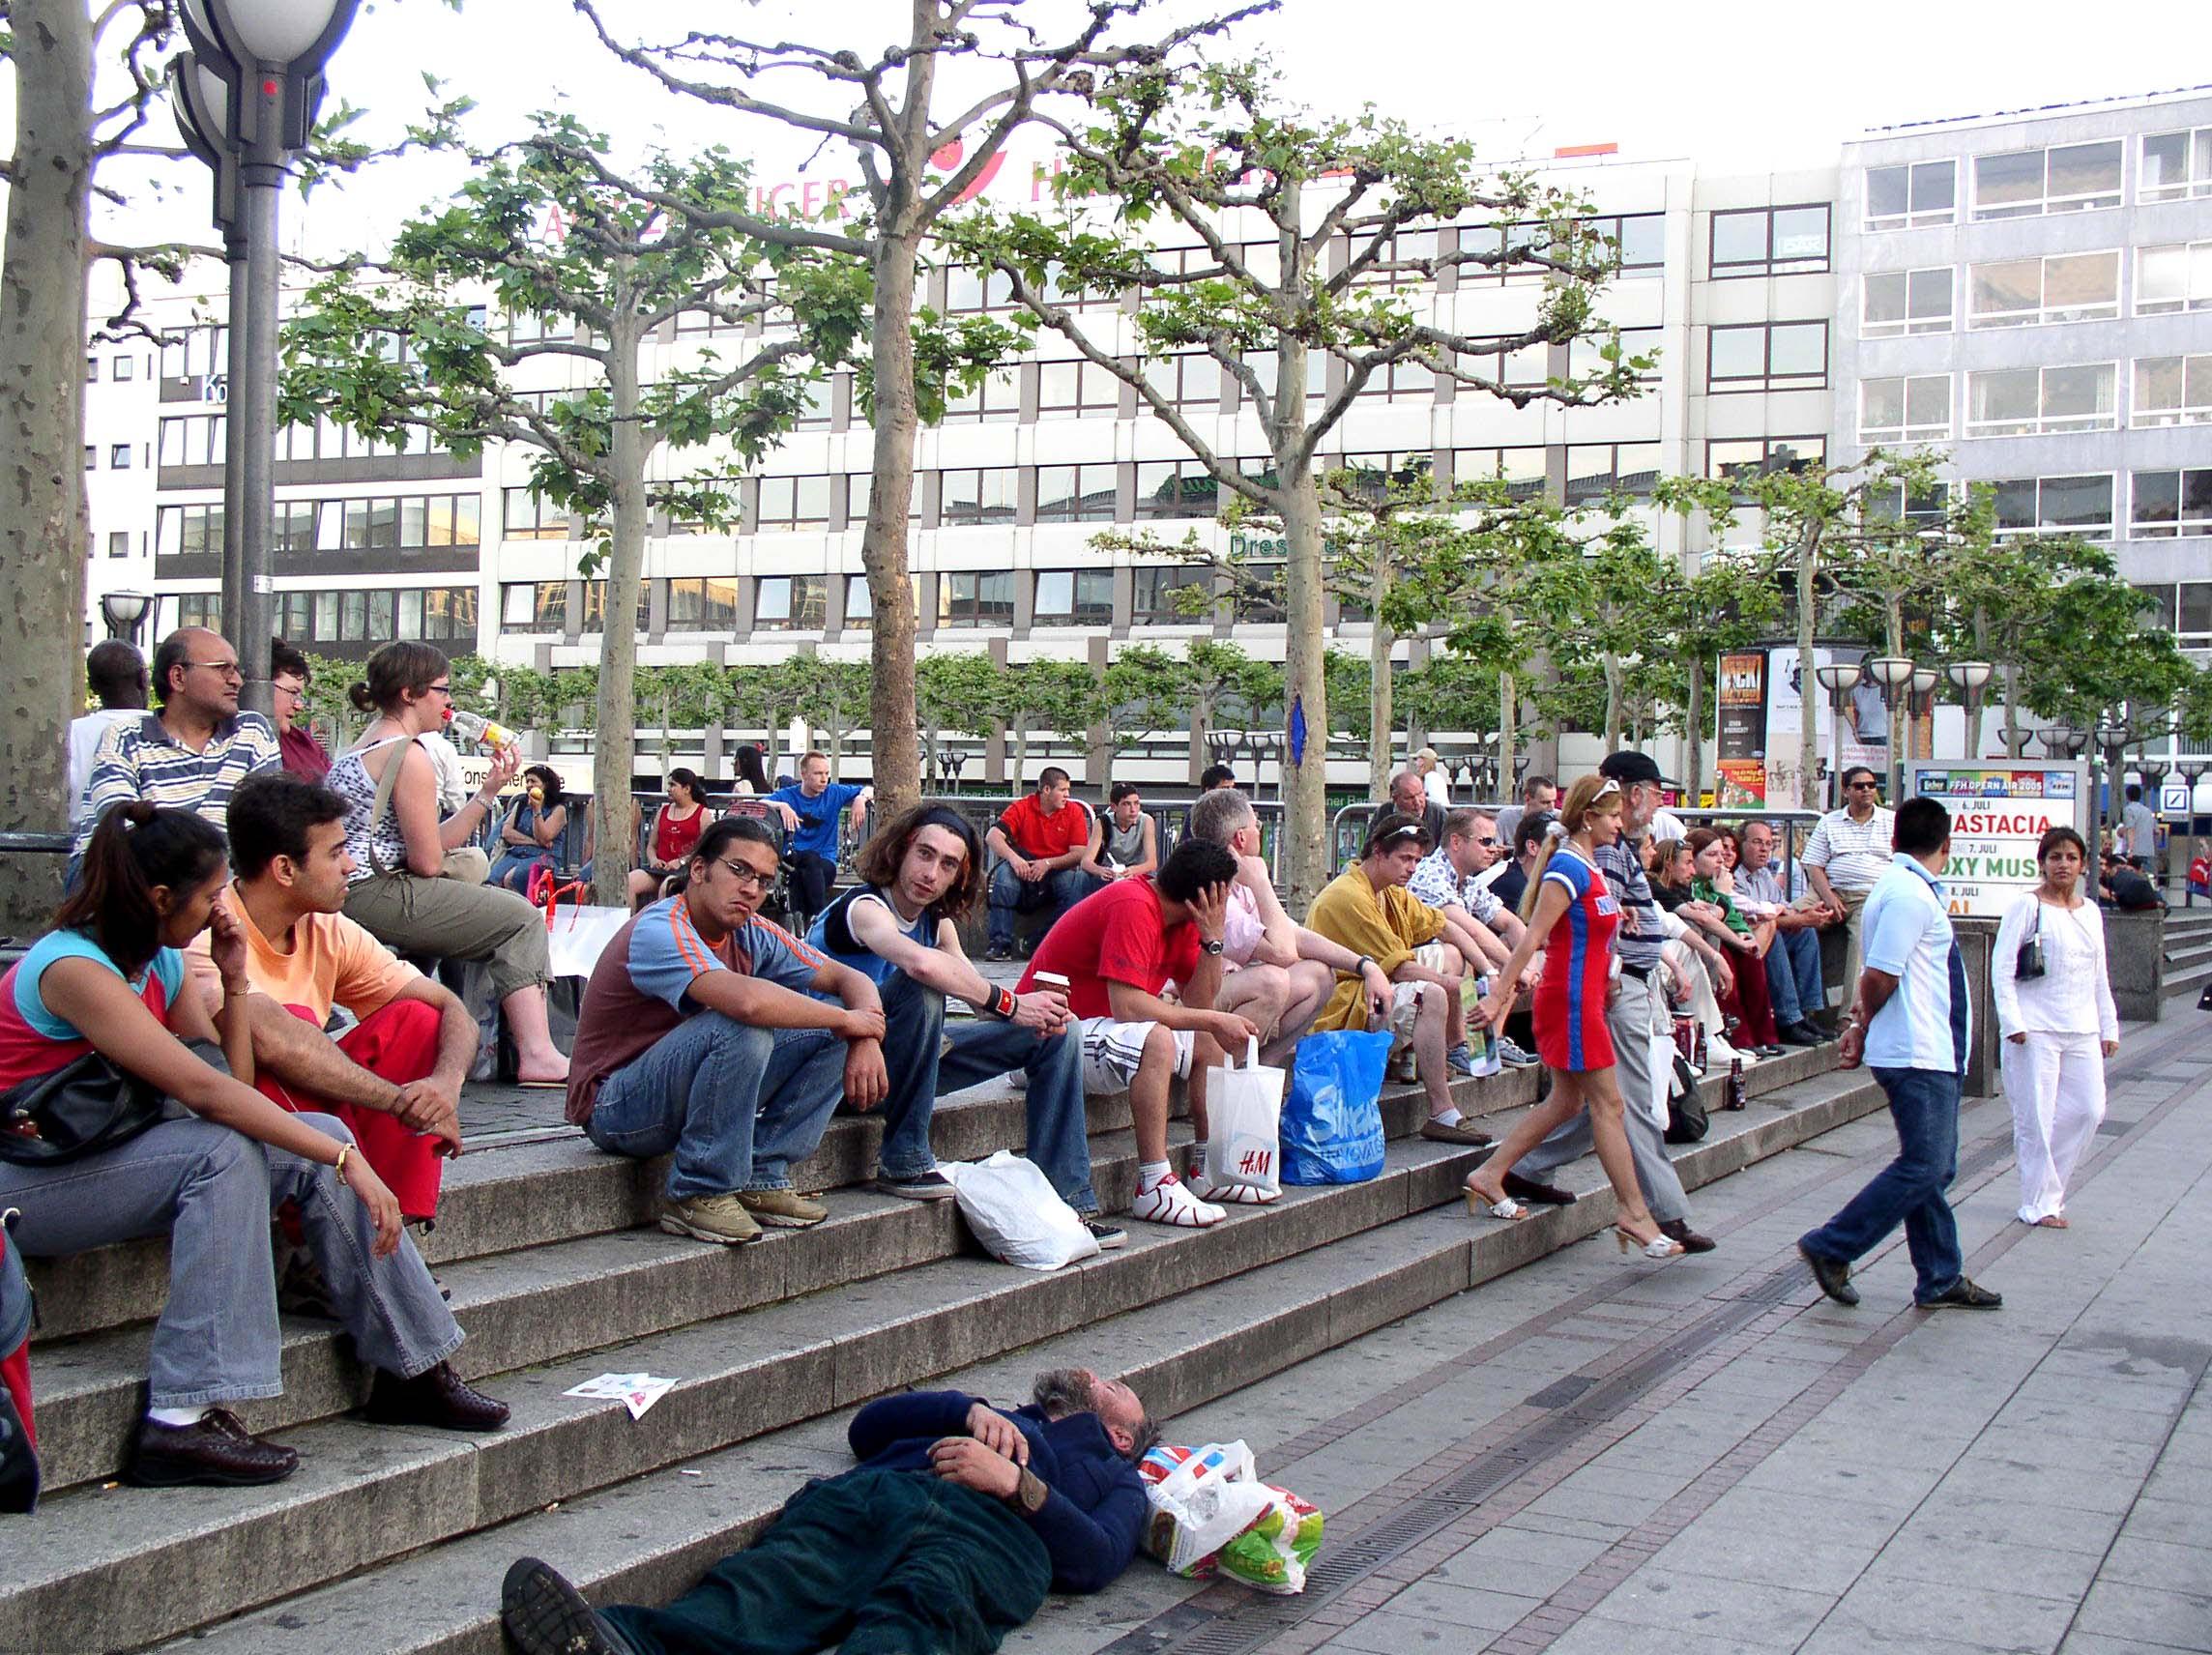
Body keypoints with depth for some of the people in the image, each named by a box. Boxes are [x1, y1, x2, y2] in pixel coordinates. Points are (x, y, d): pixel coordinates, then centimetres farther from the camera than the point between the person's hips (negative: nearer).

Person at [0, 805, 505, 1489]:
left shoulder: (161, 966, 7)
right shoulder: (73, 968, -21)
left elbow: (235, 1082, 3)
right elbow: (205, 1092, -30)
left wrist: (234, 981, -3)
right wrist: (347, 1159, -32)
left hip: (106, 1158, 9)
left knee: (320, 1138, -6)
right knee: (222, 1152, -31)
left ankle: (415, 1369, 1)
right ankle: (183, 1417, -31)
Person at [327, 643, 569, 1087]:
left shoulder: (364, 746, 20)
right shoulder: (409, 755, -12)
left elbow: (431, 844, 15)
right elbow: (427, 862, -14)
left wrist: (488, 790, 11)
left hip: (347, 895, 10)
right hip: (375, 897, -10)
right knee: (521, 919, -3)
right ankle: (536, 1054, -12)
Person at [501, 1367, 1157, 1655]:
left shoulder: (1115, 1476, 36)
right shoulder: (994, 1422, 46)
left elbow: (1095, 1561, 11)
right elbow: (869, 1426, 28)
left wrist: (1014, 1480, -1)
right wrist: (972, 1408, 13)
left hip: (993, 1529, -3)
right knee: (768, 1585, -30)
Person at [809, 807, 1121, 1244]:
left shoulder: (938, 920, 8)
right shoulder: (865, 908, -19)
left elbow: (979, 996, -3)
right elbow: (920, 963, -41)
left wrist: (1042, 1013, -23)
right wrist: (1009, 1002, -35)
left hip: (910, 1057, 8)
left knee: (1058, 1033, 2)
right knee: (923, 988, -37)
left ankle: (1066, 1202, 0)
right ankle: (903, 1162, -25)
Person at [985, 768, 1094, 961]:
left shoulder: (1074, 812, 2)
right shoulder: (1022, 807, -1)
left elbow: (1080, 853, -7)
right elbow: (992, 836, -13)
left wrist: (1048, 863, -22)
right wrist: (1013, 857, -31)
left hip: (1058, 871, 0)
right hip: (1025, 871, 0)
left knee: (1078, 879, -31)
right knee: (1004, 871, -31)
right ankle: (1001, 943, -31)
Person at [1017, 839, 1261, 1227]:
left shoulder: (1180, 917, 6)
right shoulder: (1133, 907, -23)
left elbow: (1199, 1004, 2)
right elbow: (1127, 1006, -31)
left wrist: (1212, 936, -10)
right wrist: (1214, 1020, -23)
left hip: (1095, 1025, 10)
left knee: (1208, 1040, 11)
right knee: (1155, 1038, -33)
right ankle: (1154, 1188, -30)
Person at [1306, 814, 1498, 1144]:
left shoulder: (1391, 893, 11)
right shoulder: (1350, 896, -21)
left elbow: (1445, 927, 17)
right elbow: (1400, 969, -23)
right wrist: (1458, 985, -13)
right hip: (1341, 1008, -11)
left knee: (1450, 954, 15)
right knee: (1431, 996, -32)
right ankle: (1442, 1116, -33)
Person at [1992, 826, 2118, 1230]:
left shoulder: (2091, 912, 14)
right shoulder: (2027, 907, -4)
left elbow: (2099, 977, 21)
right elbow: (2001, 969, -8)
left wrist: (2109, 1027, 17)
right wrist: (2012, 1022, -15)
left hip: (2081, 1030, 6)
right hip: (2035, 1030, -6)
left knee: (2089, 1110, 0)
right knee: (2037, 1116, -3)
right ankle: (2040, 1203, 7)